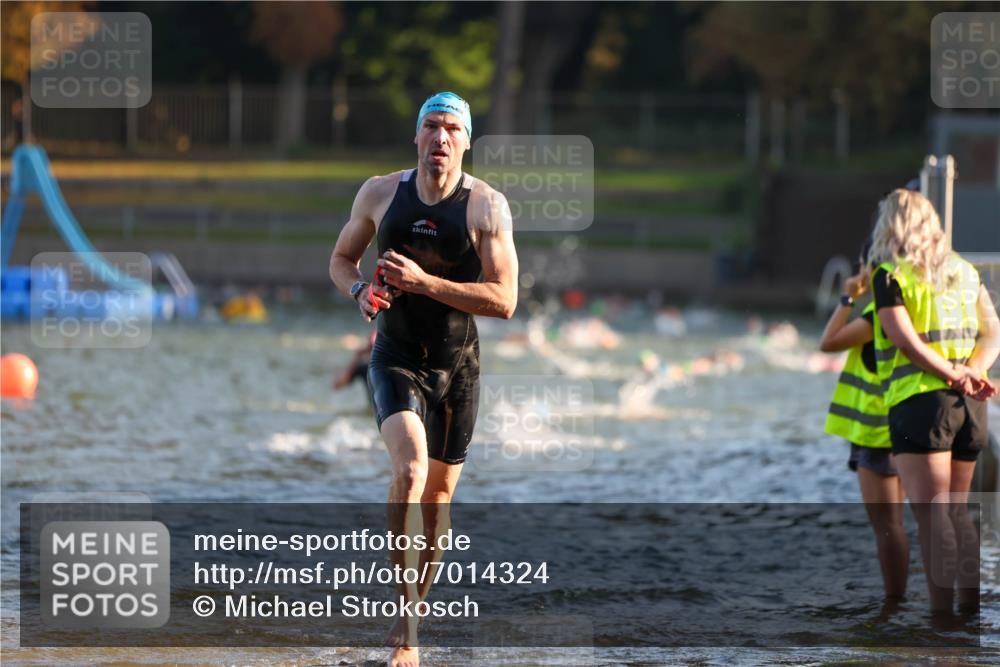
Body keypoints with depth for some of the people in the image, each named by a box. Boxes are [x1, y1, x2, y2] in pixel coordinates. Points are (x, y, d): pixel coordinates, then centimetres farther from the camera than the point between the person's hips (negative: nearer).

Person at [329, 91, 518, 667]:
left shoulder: (487, 206, -8)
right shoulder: (379, 194, -1)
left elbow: (504, 301, -14)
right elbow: (342, 259, 14)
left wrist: (423, 282, -23)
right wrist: (360, 290, -9)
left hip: (457, 367, 1)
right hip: (397, 360, -1)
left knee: (438, 497, 10)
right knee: (410, 469, -24)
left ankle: (413, 614, 32)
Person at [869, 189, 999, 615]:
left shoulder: (890, 275, -2)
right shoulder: (964, 272, 16)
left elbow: (907, 341, -14)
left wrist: (956, 376, -14)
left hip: (920, 401, -6)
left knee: (931, 514, -7)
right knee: (957, 512, 13)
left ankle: (941, 616, -12)